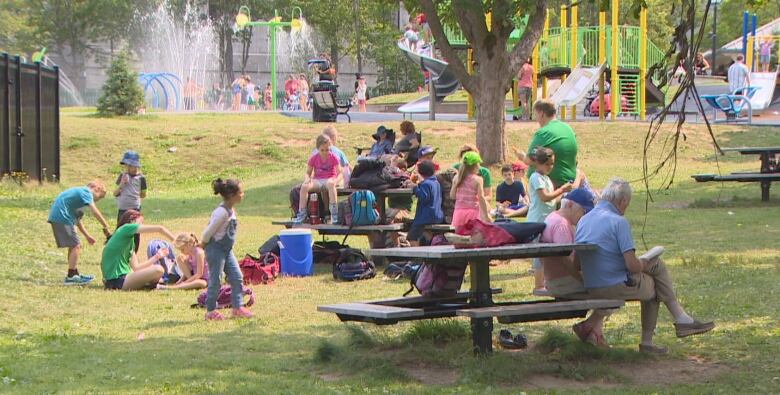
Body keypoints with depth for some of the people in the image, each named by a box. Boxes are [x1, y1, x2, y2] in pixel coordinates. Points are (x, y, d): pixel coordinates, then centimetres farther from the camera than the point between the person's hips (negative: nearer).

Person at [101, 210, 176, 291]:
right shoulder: (126, 228, -6)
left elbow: (135, 267, 16)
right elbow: (159, 229, -9)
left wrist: (157, 257, 18)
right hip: (117, 280, -10)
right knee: (158, 270, -24)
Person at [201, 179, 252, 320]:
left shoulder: (231, 210, 6)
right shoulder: (222, 212, -24)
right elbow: (210, 231, -20)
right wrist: (204, 243, -5)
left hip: (227, 250, 9)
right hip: (216, 249, -9)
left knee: (237, 277, 5)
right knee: (215, 281, -2)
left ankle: (238, 307, 10)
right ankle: (210, 311, 9)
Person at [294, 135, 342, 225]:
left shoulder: (333, 157, 0)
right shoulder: (314, 158, 6)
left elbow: (339, 173, -3)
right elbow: (308, 172, 11)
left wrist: (336, 180, -25)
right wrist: (307, 179, -13)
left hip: (330, 179, -2)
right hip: (317, 180, 2)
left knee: (331, 184, -42)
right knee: (304, 186, -30)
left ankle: (334, 214, -41)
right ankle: (301, 214, -22)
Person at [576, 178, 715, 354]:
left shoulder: (583, 220, 9)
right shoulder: (618, 222, -15)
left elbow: (576, 264, 15)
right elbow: (632, 265, -21)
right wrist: (644, 264, 4)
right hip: (617, 285, -8)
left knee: (657, 264, 22)